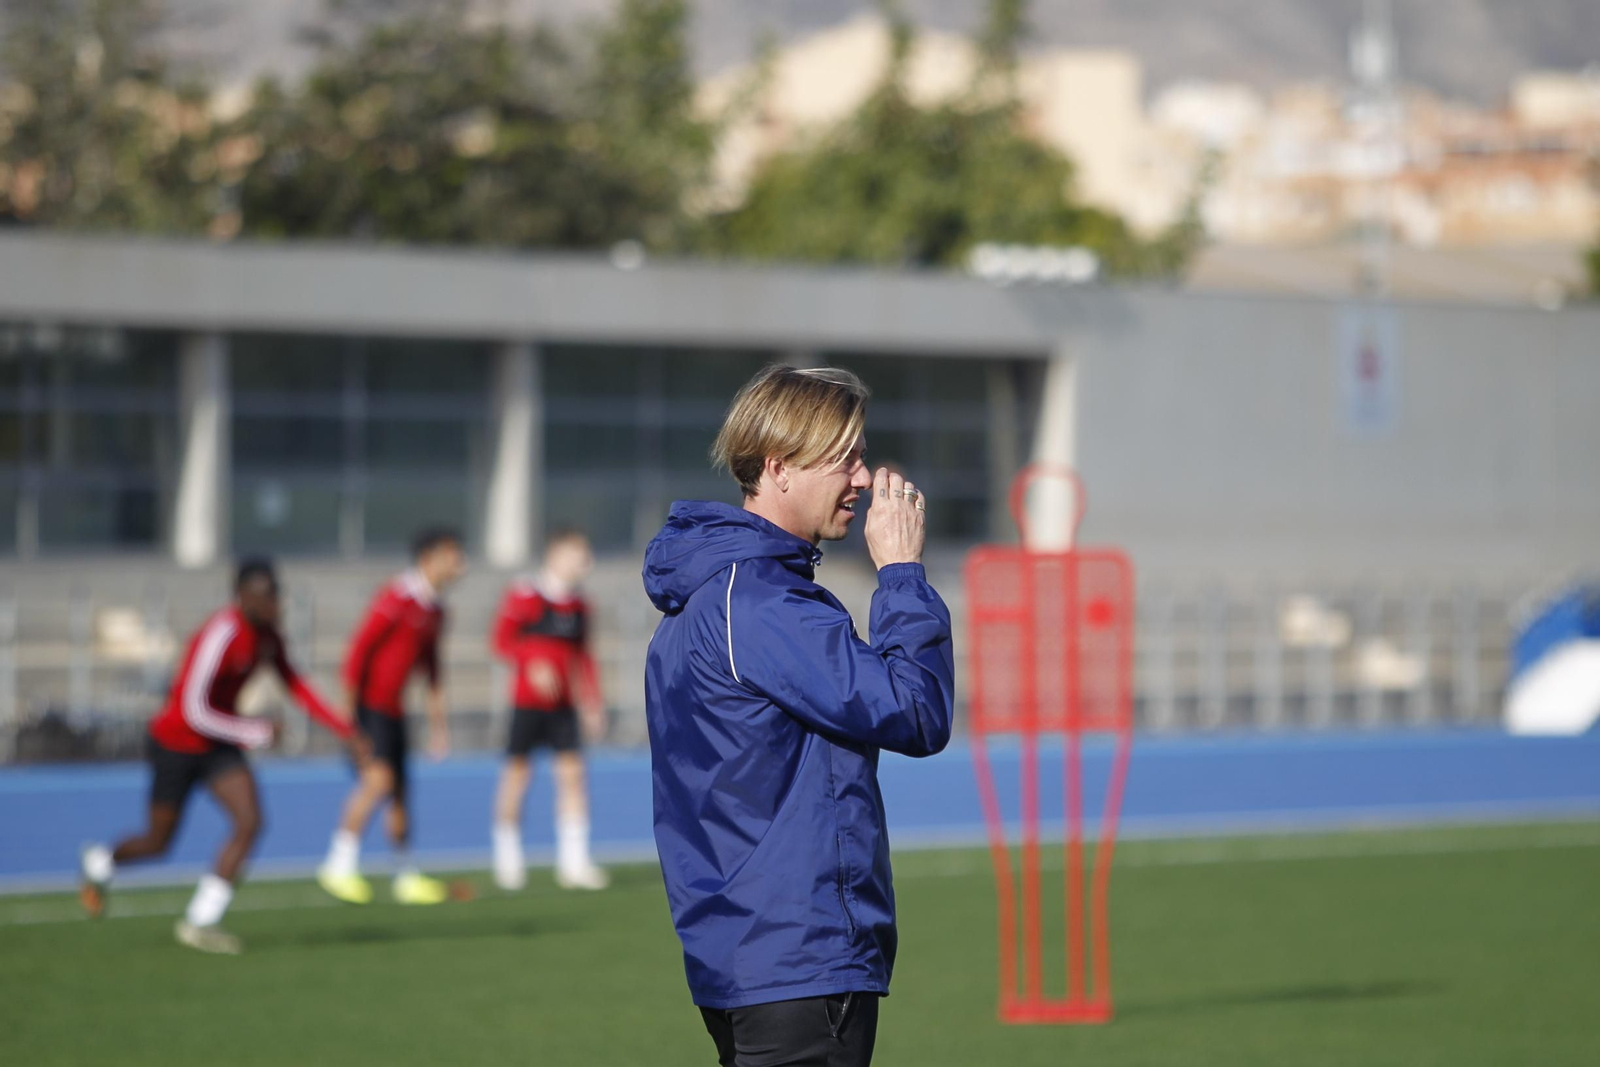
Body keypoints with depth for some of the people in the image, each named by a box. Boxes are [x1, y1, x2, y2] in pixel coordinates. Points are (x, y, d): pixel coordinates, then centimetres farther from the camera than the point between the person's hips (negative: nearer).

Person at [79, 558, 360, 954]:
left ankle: (201, 921, -5)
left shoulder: (268, 634, -5)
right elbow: (196, 712, -30)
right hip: (176, 745, -7)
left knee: (249, 822, -13)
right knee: (158, 843, 7)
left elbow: (295, 685, 9)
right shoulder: (222, 635, -30)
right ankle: (101, 863, 41)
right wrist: (257, 733, -23)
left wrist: (345, 729, 3)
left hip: (218, 746, 7)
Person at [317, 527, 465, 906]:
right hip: (368, 703, -8)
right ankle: (340, 865, -18)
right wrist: (348, 709, -20)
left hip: (393, 710, 8)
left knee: (400, 791, 10)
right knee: (379, 778, -23)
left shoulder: (434, 610, 12)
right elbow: (358, 650, -18)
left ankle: (405, 876, 20)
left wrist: (437, 721, 24)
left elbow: (430, 663, 24)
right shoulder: (396, 599, -16)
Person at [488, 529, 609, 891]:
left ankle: (573, 863, -2)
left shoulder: (578, 607, 10)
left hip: (562, 704, 4)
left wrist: (592, 704, 14)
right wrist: (534, 665, -23)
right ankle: (507, 859, 16)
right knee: (517, 773, 2)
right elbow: (501, 641, -8)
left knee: (572, 772, -4)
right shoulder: (523, 597, -7)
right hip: (527, 700, -4)